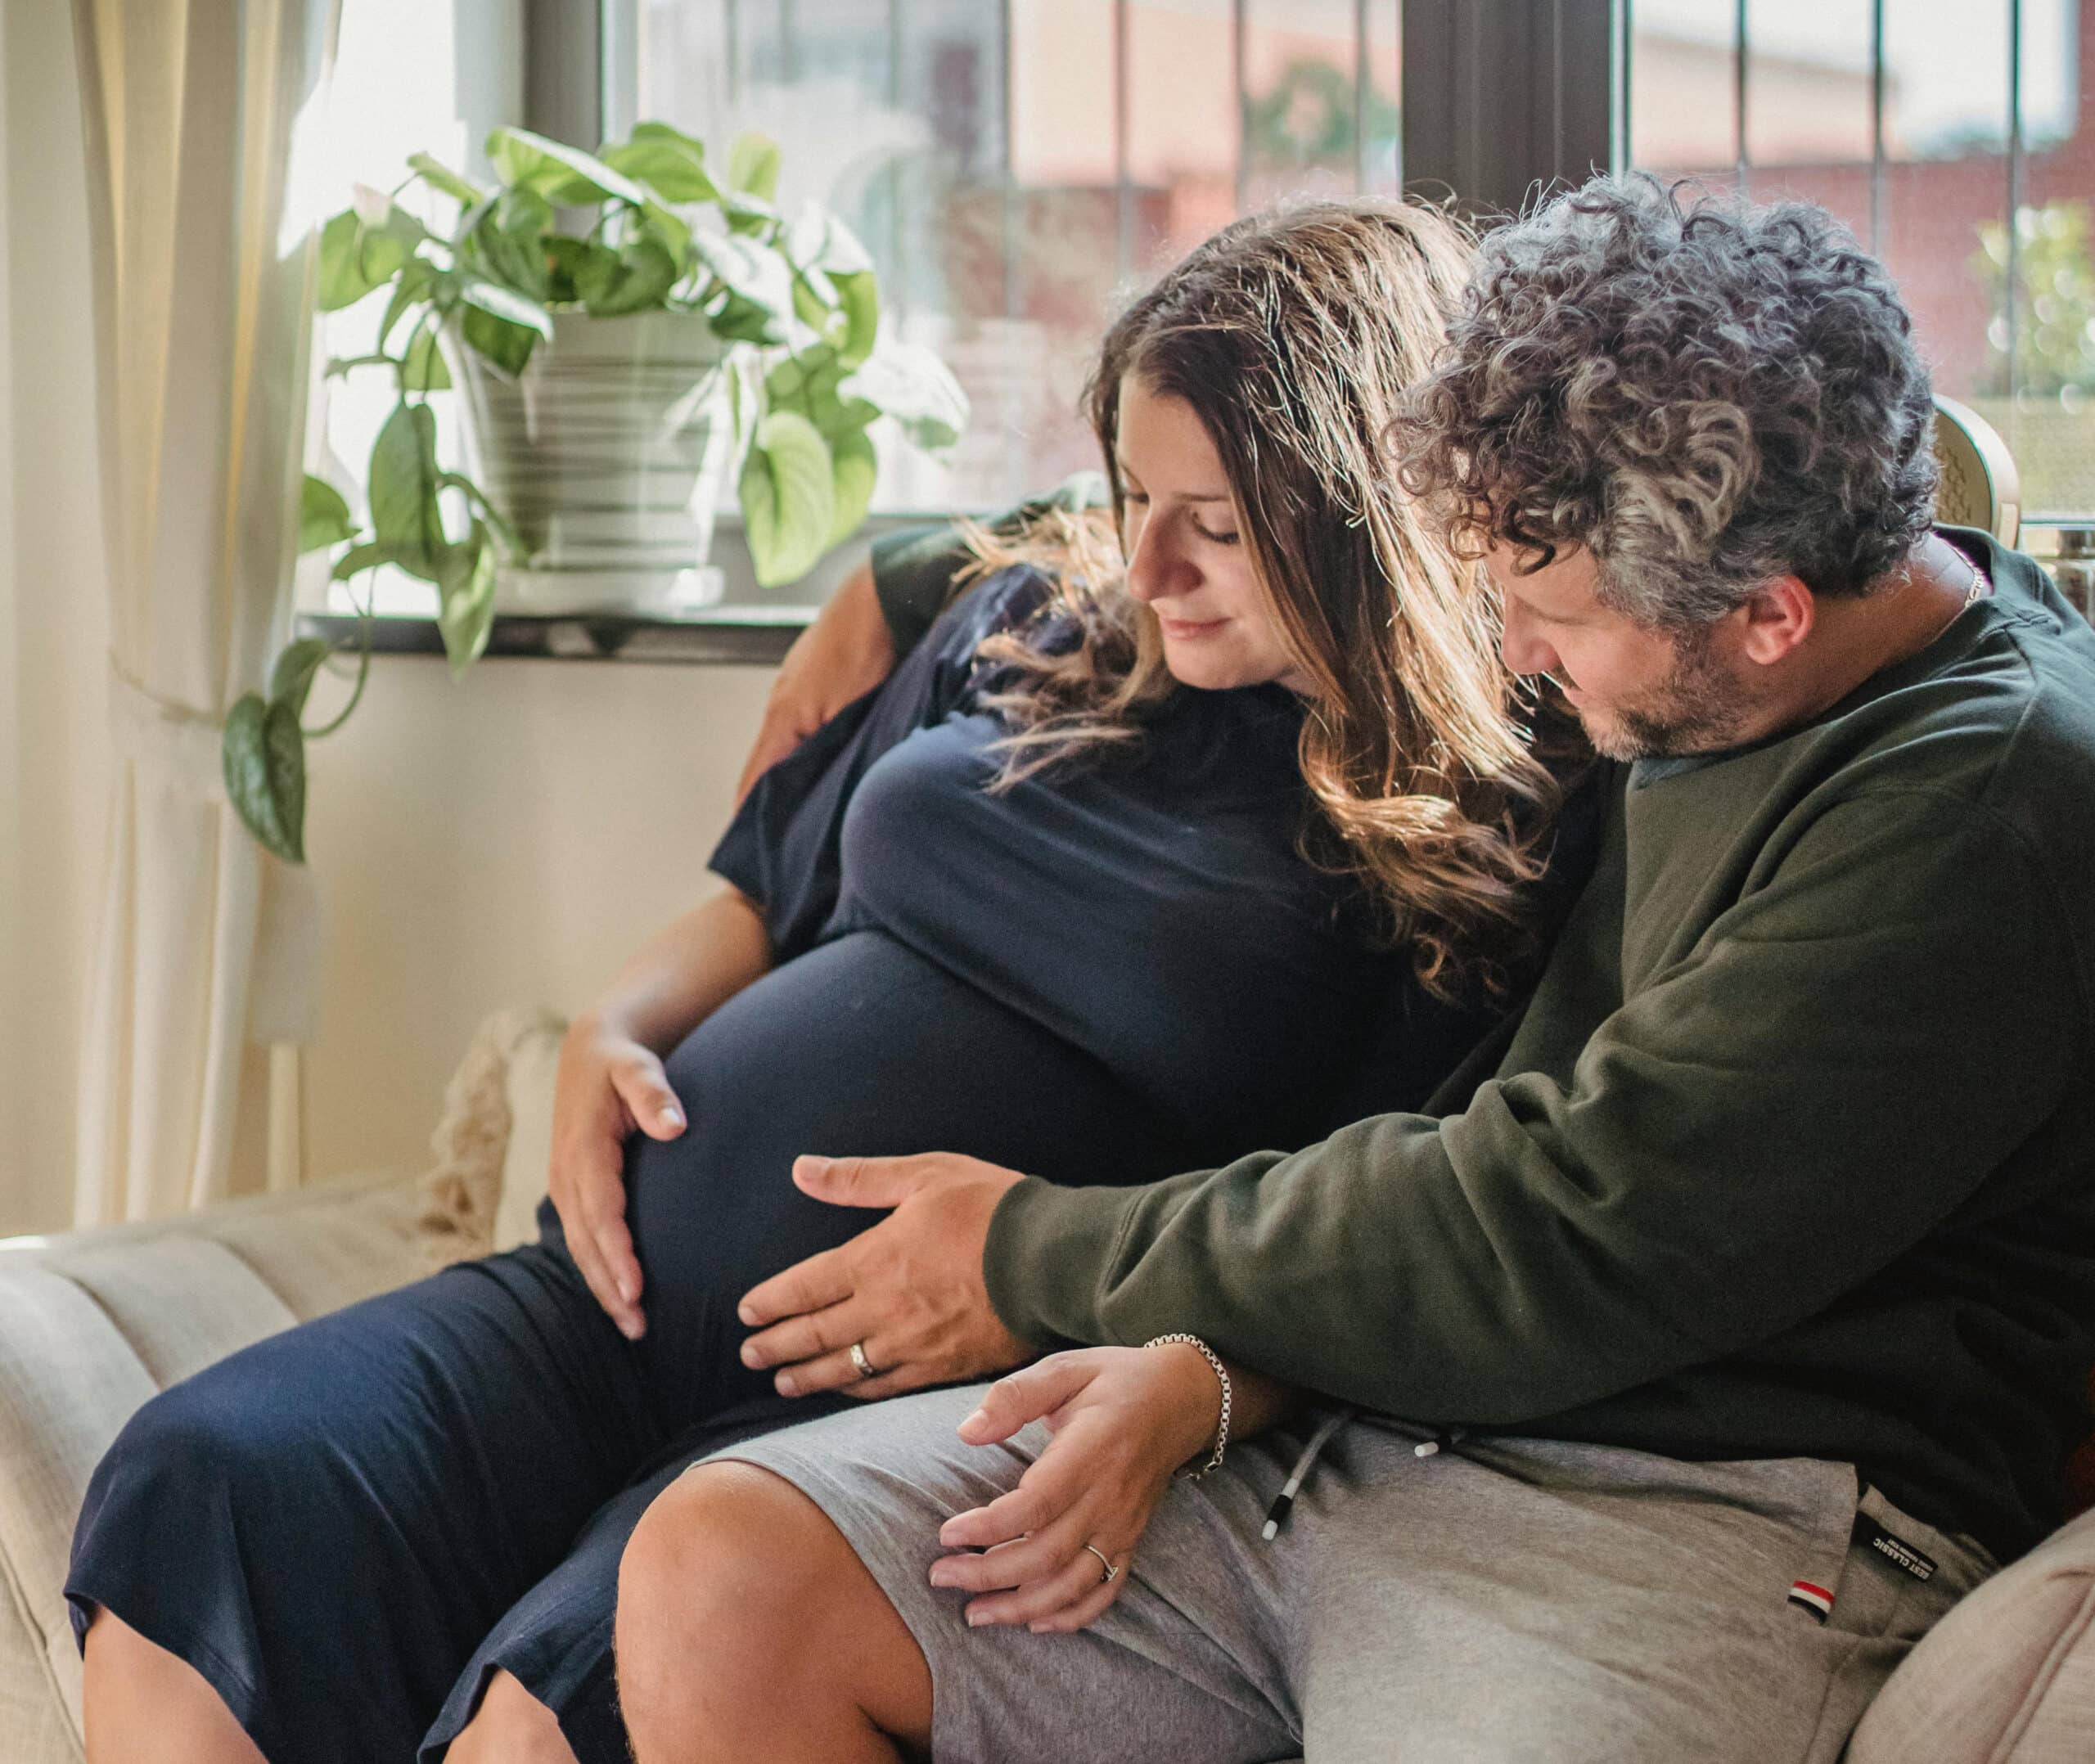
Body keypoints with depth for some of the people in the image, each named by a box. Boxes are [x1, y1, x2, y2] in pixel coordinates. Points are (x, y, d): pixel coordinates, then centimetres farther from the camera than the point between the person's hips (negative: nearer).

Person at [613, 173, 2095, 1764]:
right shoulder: (1671, 696, 13)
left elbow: (1554, 1243, -16)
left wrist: (1040, 1261, -4)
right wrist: (1205, 1370, -3)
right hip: (1342, 1419, 8)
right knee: (719, 1577, -9)